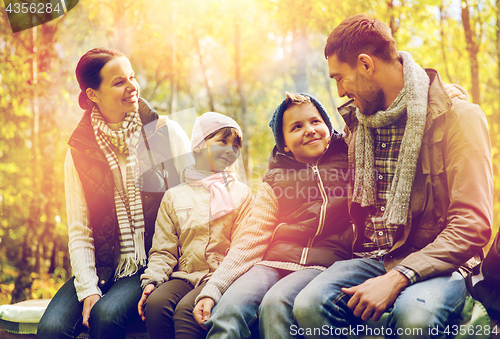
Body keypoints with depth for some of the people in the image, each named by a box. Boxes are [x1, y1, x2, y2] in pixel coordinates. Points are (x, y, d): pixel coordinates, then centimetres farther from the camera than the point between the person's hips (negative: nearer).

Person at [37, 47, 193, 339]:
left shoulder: (166, 132, 1)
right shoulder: (80, 150, 6)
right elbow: (79, 231, 3)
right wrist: (88, 289, -11)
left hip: (153, 264, -2)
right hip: (103, 268, 2)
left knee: (106, 315, -28)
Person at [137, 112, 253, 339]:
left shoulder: (241, 194, 12)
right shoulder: (174, 196, 17)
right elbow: (163, 250, 14)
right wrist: (152, 279, -7)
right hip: (184, 276, 2)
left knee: (186, 310, -31)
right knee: (155, 303, -28)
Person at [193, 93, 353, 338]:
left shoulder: (349, 162, 14)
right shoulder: (274, 183, 15)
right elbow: (251, 240, 8)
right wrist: (211, 289, -4)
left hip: (323, 263, -2)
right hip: (274, 261, 2)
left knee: (275, 303, -32)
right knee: (229, 307, -27)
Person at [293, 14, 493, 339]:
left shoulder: (456, 117, -6)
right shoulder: (357, 123, 13)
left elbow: (473, 225, -15)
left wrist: (399, 277, -24)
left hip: (435, 263, -4)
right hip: (373, 259, 5)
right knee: (309, 304, -26)